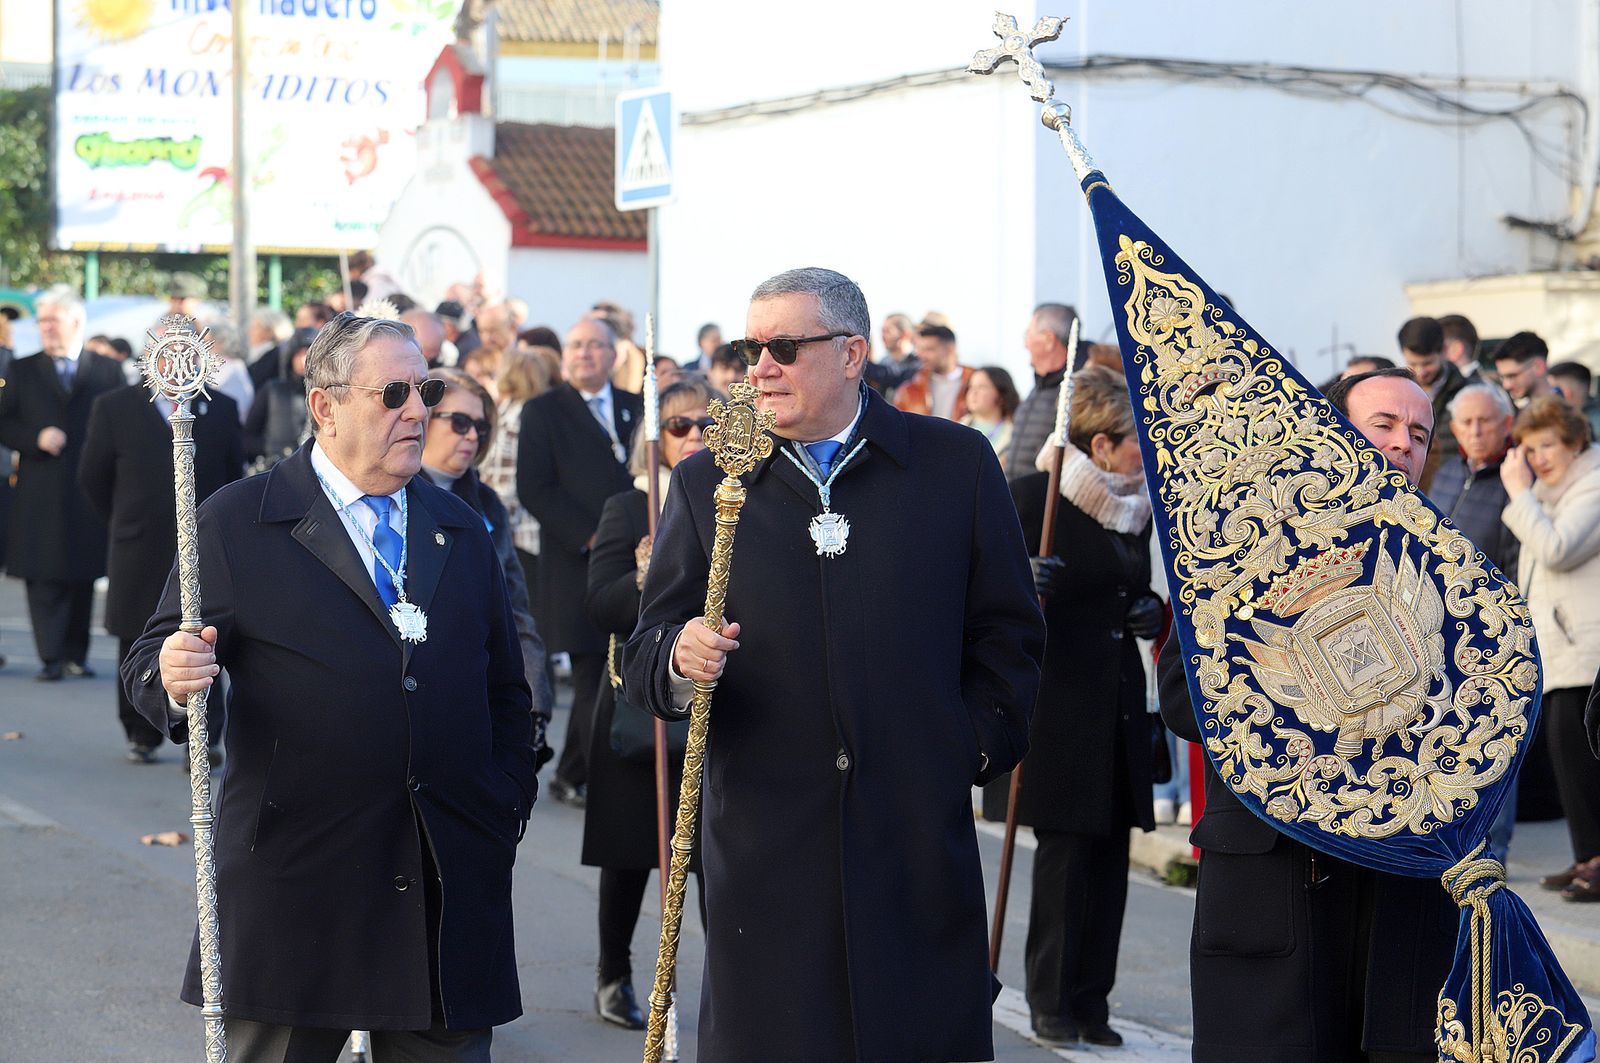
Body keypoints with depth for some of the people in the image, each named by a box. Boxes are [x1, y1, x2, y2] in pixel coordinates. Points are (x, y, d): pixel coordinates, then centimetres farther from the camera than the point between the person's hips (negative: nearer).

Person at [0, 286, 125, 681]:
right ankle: (51, 658, -1)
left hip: (88, 493, 0)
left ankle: (76, 654, 15)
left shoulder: (108, 371, 7)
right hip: (40, 496, 0)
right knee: (44, 578, -3)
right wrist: (35, 439, -13)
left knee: (83, 575, 6)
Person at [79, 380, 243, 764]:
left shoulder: (221, 409, 6)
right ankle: (141, 734, 25)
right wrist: (125, 525, 11)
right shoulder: (113, 408, 1)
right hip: (140, 556, 0)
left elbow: (234, 474, 14)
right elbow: (92, 478, 7)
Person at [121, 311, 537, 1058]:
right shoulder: (239, 521, 1)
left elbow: (505, 690, 19)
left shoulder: (463, 532, 15)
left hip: (452, 885, 4)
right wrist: (174, 680, -24)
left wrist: (509, 806, 7)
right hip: (296, 878, -3)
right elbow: (150, 666, -2)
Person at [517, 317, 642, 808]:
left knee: (595, 679, 7)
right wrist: (590, 537, -14)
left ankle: (571, 776, 19)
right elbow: (533, 489, -6)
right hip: (577, 566, -4)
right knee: (595, 680, -4)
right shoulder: (543, 412, 2)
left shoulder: (636, 409, 15)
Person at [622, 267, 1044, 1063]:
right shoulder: (705, 483, 8)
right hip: (764, 840, 1)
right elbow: (647, 650, 5)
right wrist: (680, 661, -16)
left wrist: (975, 748, 1)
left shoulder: (956, 464, 5)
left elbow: (1007, 635, 10)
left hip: (919, 839, 0)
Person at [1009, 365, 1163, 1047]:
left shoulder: (1137, 506, 13)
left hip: (1118, 707, 6)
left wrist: (1151, 611, 3)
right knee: (1065, 854, -4)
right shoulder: (1032, 497, -8)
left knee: (1109, 856, 6)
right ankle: (1052, 1002, 8)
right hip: (1057, 703, -6)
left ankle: (1090, 1002, 13)